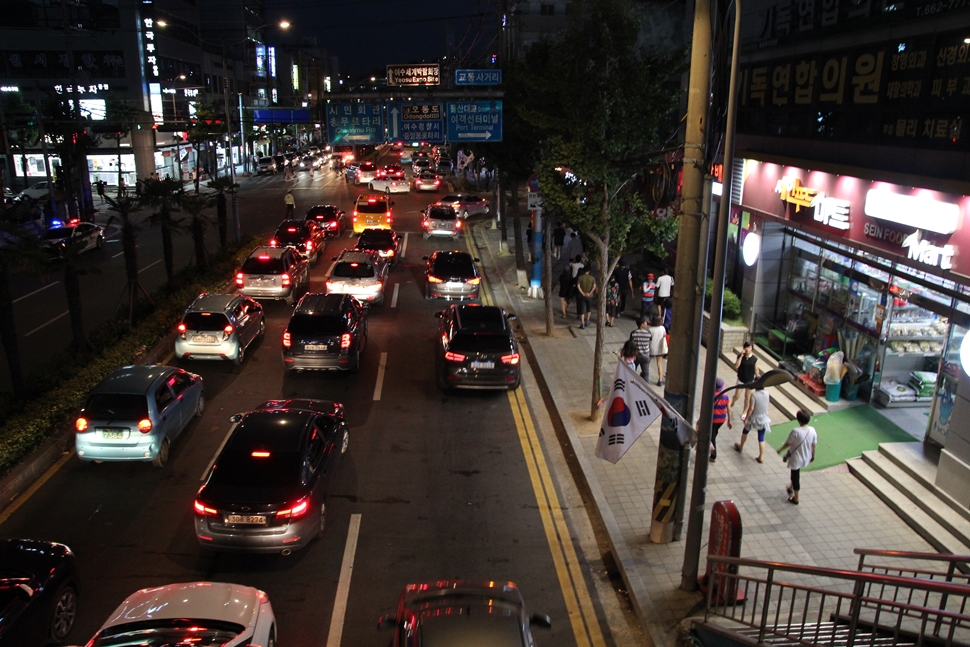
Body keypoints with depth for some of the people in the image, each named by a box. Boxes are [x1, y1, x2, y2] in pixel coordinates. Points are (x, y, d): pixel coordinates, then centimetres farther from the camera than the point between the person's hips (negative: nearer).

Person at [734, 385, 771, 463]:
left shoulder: (754, 395, -22)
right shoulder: (766, 393, -7)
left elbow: (751, 408, -20)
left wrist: (746, 418, -13)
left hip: (754, 418, -4)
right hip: (763, 419, 4)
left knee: (745, 431, 23)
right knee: (761, 438, 9)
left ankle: (740, 447, 42)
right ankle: (761, 457, 10)